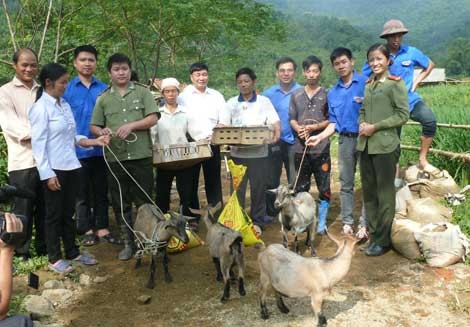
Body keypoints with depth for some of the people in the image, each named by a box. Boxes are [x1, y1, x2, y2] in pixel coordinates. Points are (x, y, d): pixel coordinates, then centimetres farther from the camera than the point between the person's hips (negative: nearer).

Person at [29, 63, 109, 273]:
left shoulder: (65, 104, 10)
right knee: (54, 214, 5)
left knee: (68, 213, 16)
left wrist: (94, 141, -1)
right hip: (54, 169, -6)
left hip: (71, 166, 7)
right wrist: (47, 173, -17)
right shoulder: (41, 107, -11)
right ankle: (54, 258, 18)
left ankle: (72, 252, 28)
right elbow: (38, 143, -14)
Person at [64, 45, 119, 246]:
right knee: (82, 192, 9)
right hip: (78, 150, -2)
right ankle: (87, 230, 20)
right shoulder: (67, 89, 0)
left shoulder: (105, 89, 5)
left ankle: (102, 228, 22)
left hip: (101, 149, 2)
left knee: (101, 191, 11)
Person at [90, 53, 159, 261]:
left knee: (144, 201, 4)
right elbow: (93, 127, 8)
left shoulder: (142, 93, 5)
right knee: (121, 204, 9)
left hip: (141, 156, -2)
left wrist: (131, 126, -16)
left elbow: (152, 119, -3)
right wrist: (102, 131, -15)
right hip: (115, 158, 2)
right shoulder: (103, 98, 9)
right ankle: (128, 243, 21)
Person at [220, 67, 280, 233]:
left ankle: (257, 222, 18)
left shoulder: (264, 101, 4)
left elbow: (275, 122, -1)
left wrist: (276, 134, -20)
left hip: (258, 153, -1)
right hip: (237, 153, 1)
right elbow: (223, 125, 4)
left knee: (258, 189, 5)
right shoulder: (231, 103, 9)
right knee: (237, 189, 6)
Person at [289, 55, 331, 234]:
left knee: (324, 188, 3)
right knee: (300, 188, 10)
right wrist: (299, 129, -11)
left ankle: (322, 223, 15)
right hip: (300, 148, 3)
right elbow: (292, 119, 9)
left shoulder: (327, 94, 2)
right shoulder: (296, 95, 10)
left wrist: (313, 127, -13)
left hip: (321, 148, -2)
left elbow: (331, 121, 0)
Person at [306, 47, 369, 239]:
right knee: (346, 184, 10)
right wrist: (319, 137, -1)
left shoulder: (366, 84, -3)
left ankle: (365, 223, 7)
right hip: (345, 141, 5)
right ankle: (347, 221, 19)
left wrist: (366, 102, -22)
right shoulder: (333, 93, 12)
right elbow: (334, 123, 11)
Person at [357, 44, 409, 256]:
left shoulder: (396, 83, -5)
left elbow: (403, 115, -9)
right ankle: (372, 231, 26)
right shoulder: (369, 84, 14)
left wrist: (375, 127, -13)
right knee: (368, 191, 12)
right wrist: (362, 124, -1)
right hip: (365, 144, 7)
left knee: (385, 194, 2)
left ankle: (382, 240, 11)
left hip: (384, 145, -6)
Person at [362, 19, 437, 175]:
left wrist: (417, 81, 4)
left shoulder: (411, 52, -2)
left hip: (410, 99, 1)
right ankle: (395, 174, 26)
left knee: (430, 120, -25)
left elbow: (430, 65, 14)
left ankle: (423, 160, -10)